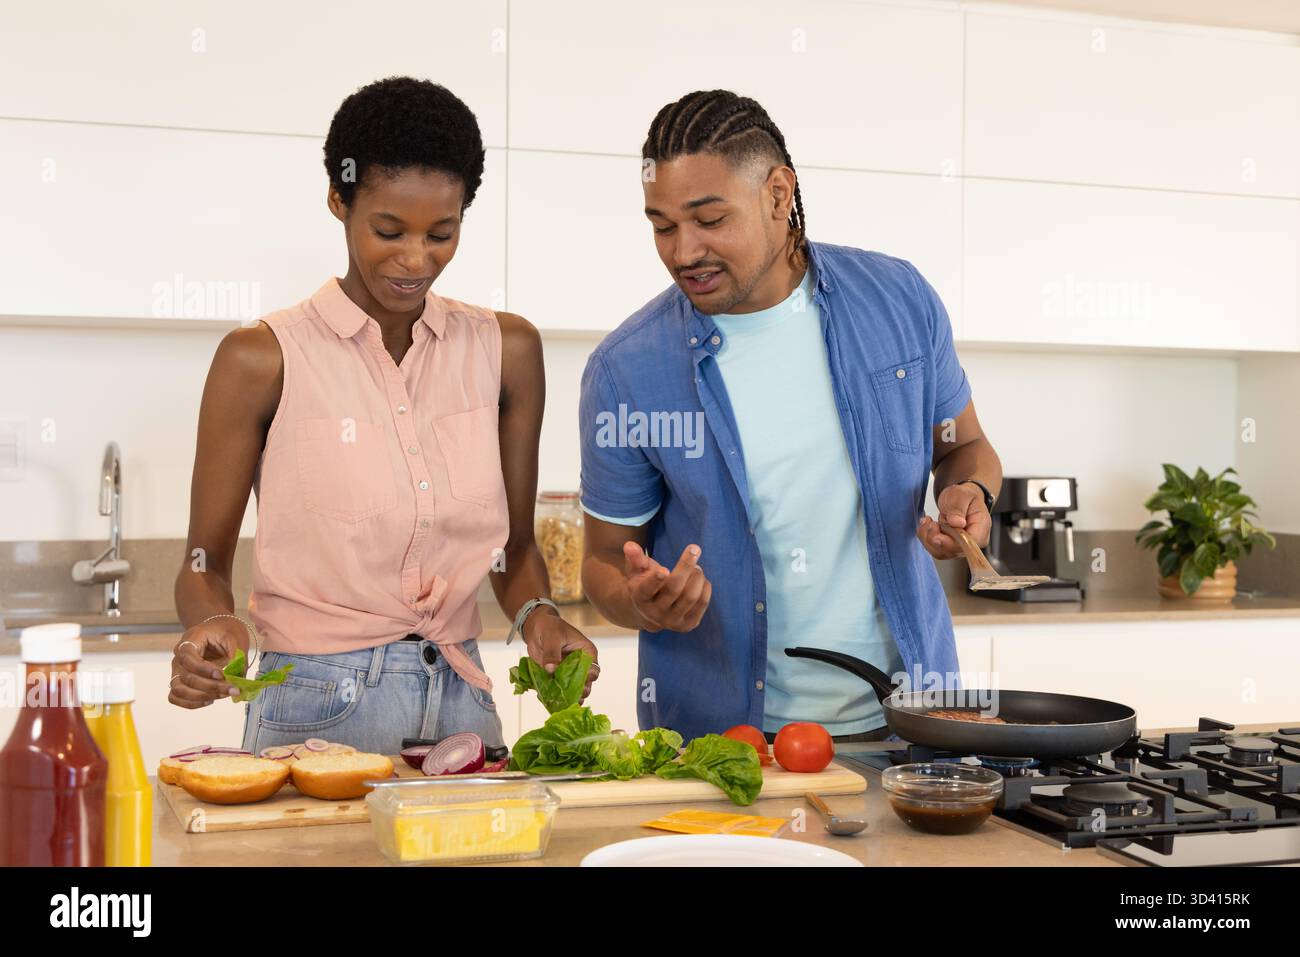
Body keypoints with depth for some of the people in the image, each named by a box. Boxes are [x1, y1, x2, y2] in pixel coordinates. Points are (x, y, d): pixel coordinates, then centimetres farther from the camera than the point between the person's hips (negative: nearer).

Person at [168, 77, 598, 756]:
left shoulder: (506, 350, 5)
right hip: (319, 710, -3)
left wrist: (537, 616, -9)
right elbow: (205, 563, -1)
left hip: (461, 701, 4)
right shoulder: (263, 360, -6)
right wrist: (214, 626, -22)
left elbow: (515, 549, 11)